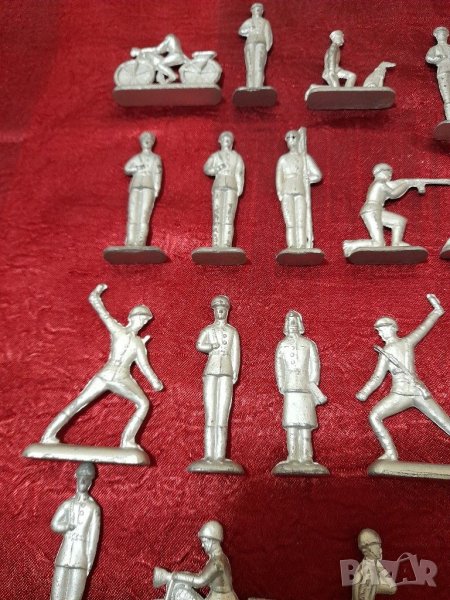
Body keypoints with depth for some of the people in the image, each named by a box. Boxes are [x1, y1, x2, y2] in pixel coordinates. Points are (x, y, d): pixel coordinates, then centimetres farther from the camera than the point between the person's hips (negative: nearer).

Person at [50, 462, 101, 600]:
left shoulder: (93, 508, 1)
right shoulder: (67, 504, 11)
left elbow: (93, 538, 0)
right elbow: (54, 524, -2)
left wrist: (89, 563, -3)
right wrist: (69, 526, -11)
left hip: (80, 558, -3)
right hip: (63, 557, 3)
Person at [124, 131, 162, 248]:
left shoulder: (155, 158, 18)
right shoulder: (136, 158, 26)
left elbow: (157, 174, 6)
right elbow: (127, 169, 13)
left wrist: (156, 190, -7)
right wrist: (138, 168, -3)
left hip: (148, 187, -3)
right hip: (135, 187, 3)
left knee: (143, 216, -18)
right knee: (132, 216, -10)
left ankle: (140, 244, -28)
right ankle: (130, 244, -16)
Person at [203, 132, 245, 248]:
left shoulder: (236, 157, 17)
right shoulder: (215, 156, 21)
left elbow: (239, 174, 8)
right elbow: (206, 168, 9)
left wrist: (239, 190, -5)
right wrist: (217, 170, -10)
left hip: (231, 188, -2)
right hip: (218, 188, 2)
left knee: (228, 219, -13)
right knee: (217, 219, -7)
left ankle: (226, 247, -20)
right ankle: (216, 247, -10)